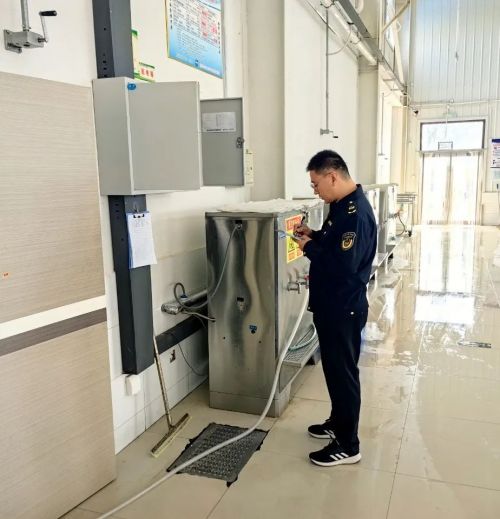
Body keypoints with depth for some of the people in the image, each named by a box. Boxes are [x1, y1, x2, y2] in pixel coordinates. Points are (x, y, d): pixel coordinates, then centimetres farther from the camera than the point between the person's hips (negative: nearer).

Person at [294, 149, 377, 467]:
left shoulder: (356, 213, -24)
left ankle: (348, 446, 18)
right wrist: (314, 235, 6)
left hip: (343, 309, -10)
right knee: (335, 369, 21)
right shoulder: (342, 205, 8)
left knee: (343, 373, 2)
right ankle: (338, 423, 39)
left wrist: (309, 248, -17)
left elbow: (343, 265, -29)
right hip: (332, 306, 10)